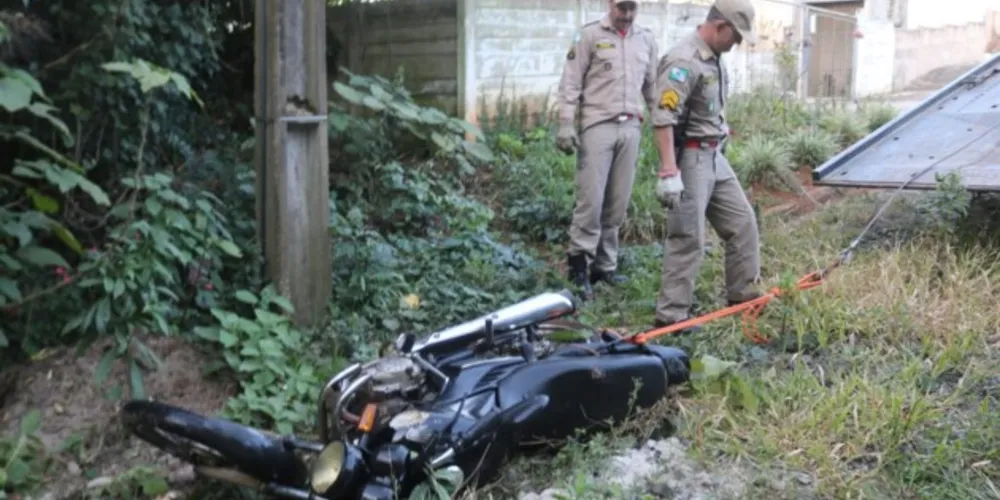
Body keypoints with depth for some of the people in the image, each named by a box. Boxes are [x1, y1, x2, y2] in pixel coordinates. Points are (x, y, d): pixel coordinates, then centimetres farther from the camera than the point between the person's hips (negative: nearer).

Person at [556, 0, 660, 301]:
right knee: (591, 200, -8)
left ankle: (605, 266, 13)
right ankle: (579, 266, -1)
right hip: (597, 126, -4)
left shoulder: (647, 39, 14)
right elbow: (571, 82, -2)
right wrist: (566, 124, -10)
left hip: (631, 128, 4)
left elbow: (653, 87, 19)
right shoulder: (590, 35, 0)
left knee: (618, 203, 5)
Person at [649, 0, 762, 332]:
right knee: (688, 238, -7)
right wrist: (669, 172, -32)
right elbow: (663, 119, -27)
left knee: (742, 223, 15)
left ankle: (743, 295, 28)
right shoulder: (683, 61, -20)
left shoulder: (714, 58, 11)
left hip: (715, 156, 10)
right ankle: (670, 315, -1)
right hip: (690, 157, -10)